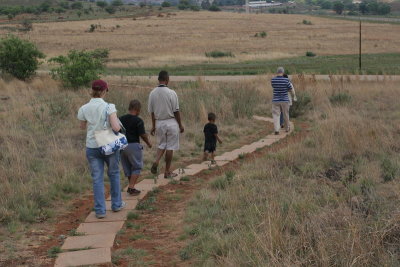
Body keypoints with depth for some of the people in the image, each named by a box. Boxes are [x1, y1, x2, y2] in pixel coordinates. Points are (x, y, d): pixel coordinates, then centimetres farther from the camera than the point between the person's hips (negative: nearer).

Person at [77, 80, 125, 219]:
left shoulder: (83, 109, -4)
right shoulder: (109, 107, -15)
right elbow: (116, 127, -21)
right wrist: (117, 123, 0)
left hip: (92, 147, 2)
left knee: (97, 178, 9)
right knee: (114, 174, 19)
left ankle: (100, 210, 8)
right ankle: (116, 204, 30)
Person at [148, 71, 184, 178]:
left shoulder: (152, 93, -1)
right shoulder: (171, 93, -14)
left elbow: (151, 111, 6)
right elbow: (176, 111, -10)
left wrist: (153, 126, 16)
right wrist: (180, 125, 1)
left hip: (159, 123, 4)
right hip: (171, 122, -4)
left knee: (162, 144, 20)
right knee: (170, 147, 5)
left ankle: (156, 162, -4)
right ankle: (167, 171, 10)